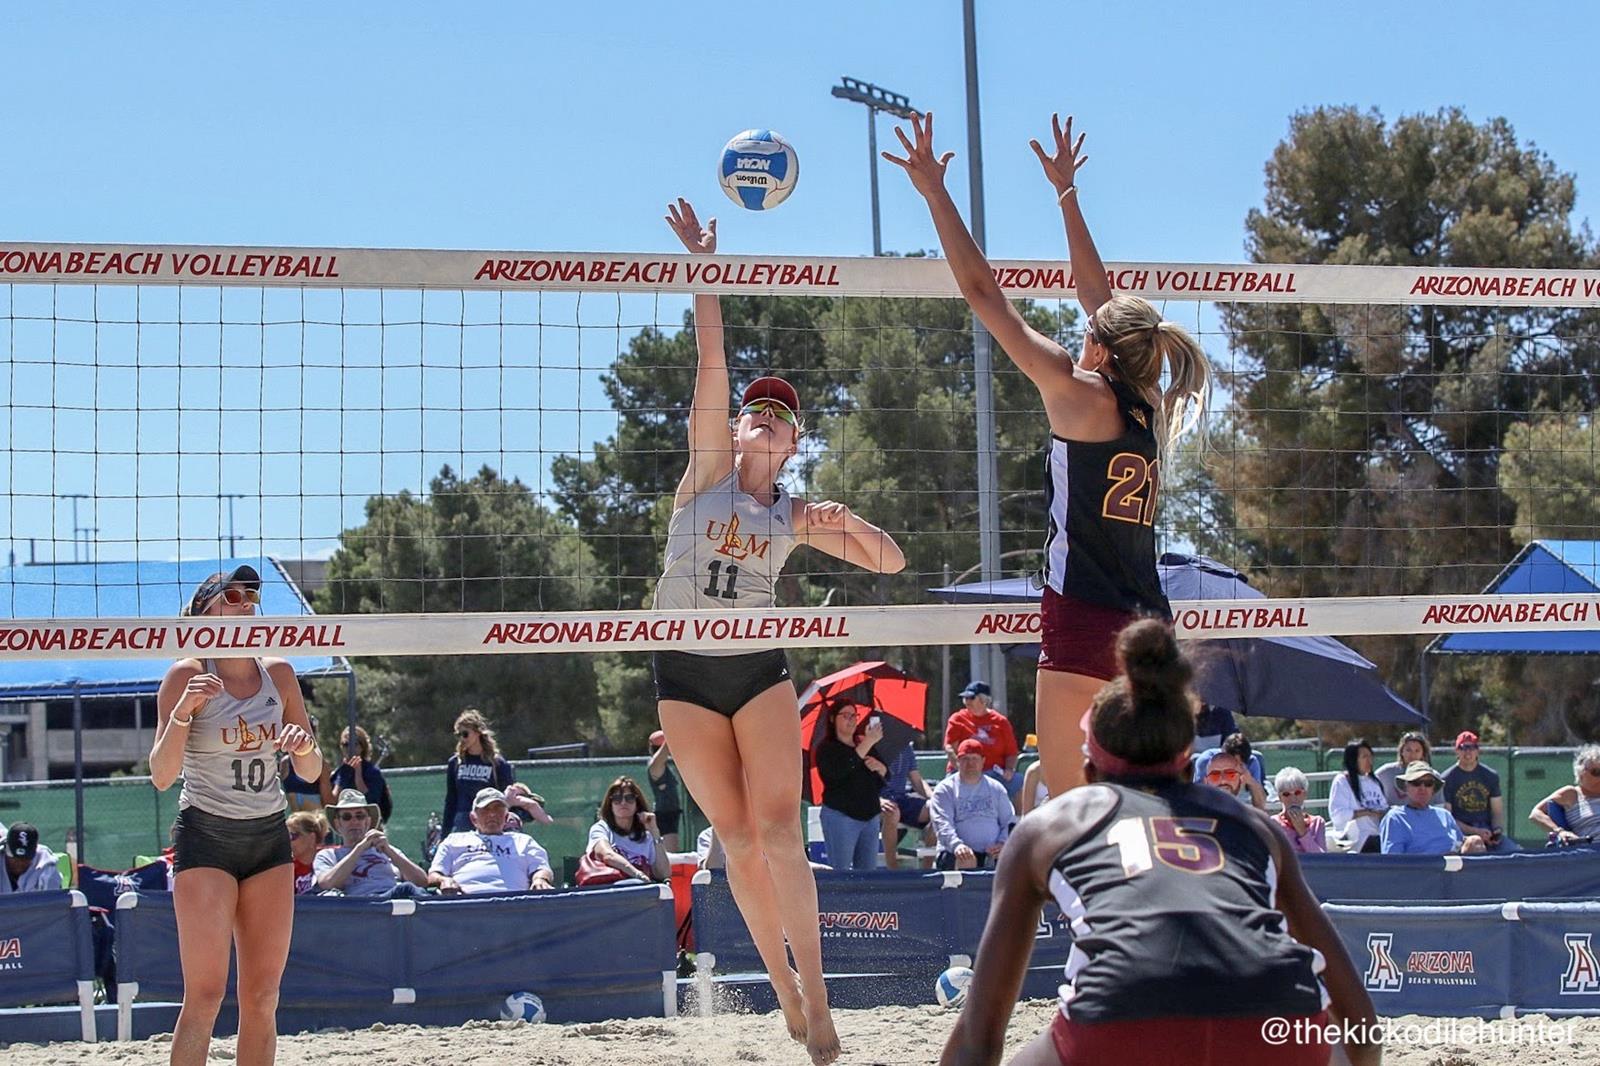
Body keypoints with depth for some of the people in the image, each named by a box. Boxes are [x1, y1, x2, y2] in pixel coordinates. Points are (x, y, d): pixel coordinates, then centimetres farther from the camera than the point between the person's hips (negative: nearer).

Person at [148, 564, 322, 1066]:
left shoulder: (279, 674, 5)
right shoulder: (187, 676, -8)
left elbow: (311, 773, 11)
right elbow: (161, 776, -12)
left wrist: (305, 747, -11)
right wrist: (181, 713, -26)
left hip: (269, 837, 5)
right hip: (205, 837, -5)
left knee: (262, 998, 3)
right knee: (205, 995, -12)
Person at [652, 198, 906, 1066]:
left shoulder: (796, 515, 7)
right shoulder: (707, 470, 2)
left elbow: (888, 562, 9)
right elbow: (711, 366, -7)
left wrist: (850, 524, -12)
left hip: (760, 670, 0)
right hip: (686, 676, 0)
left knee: (777, 831, -13)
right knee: (736, 839, 2)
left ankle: (814, 996, -14)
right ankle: (782, 989, 11)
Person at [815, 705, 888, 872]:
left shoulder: (866, 743, 14)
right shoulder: (826, 749, -6)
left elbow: (885, 776, 17)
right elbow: (838, 772, -26)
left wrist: (880, 767, -9)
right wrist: (868, 743, -28)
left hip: (870, 816, 6)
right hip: (840, 816, -6)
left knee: (868, 871, 7)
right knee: (840, 874, -8)